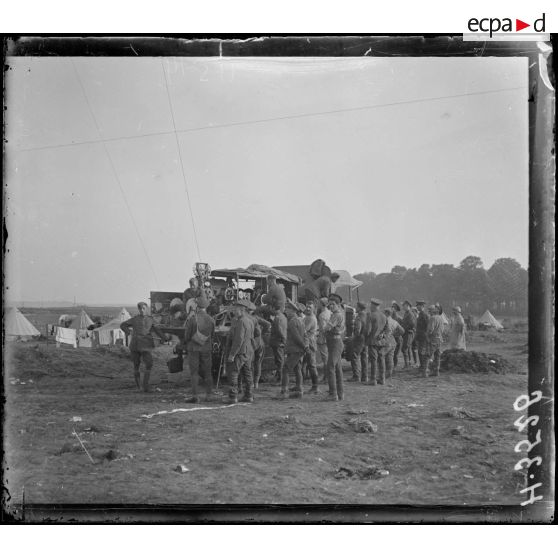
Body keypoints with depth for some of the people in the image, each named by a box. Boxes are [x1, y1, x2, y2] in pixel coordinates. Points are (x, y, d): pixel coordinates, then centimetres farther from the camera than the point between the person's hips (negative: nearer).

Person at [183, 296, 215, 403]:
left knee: (194, 372, 0)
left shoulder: (191, 318, -14)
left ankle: (195, 396, -6)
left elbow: (187, 334, -8)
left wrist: (186, 345, 11)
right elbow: (212, 335, 5)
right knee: (207, 372, 13)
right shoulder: (211, 320, -4)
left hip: (193, 348, -3)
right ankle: (208, 395, 17)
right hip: (206, 349, 3)